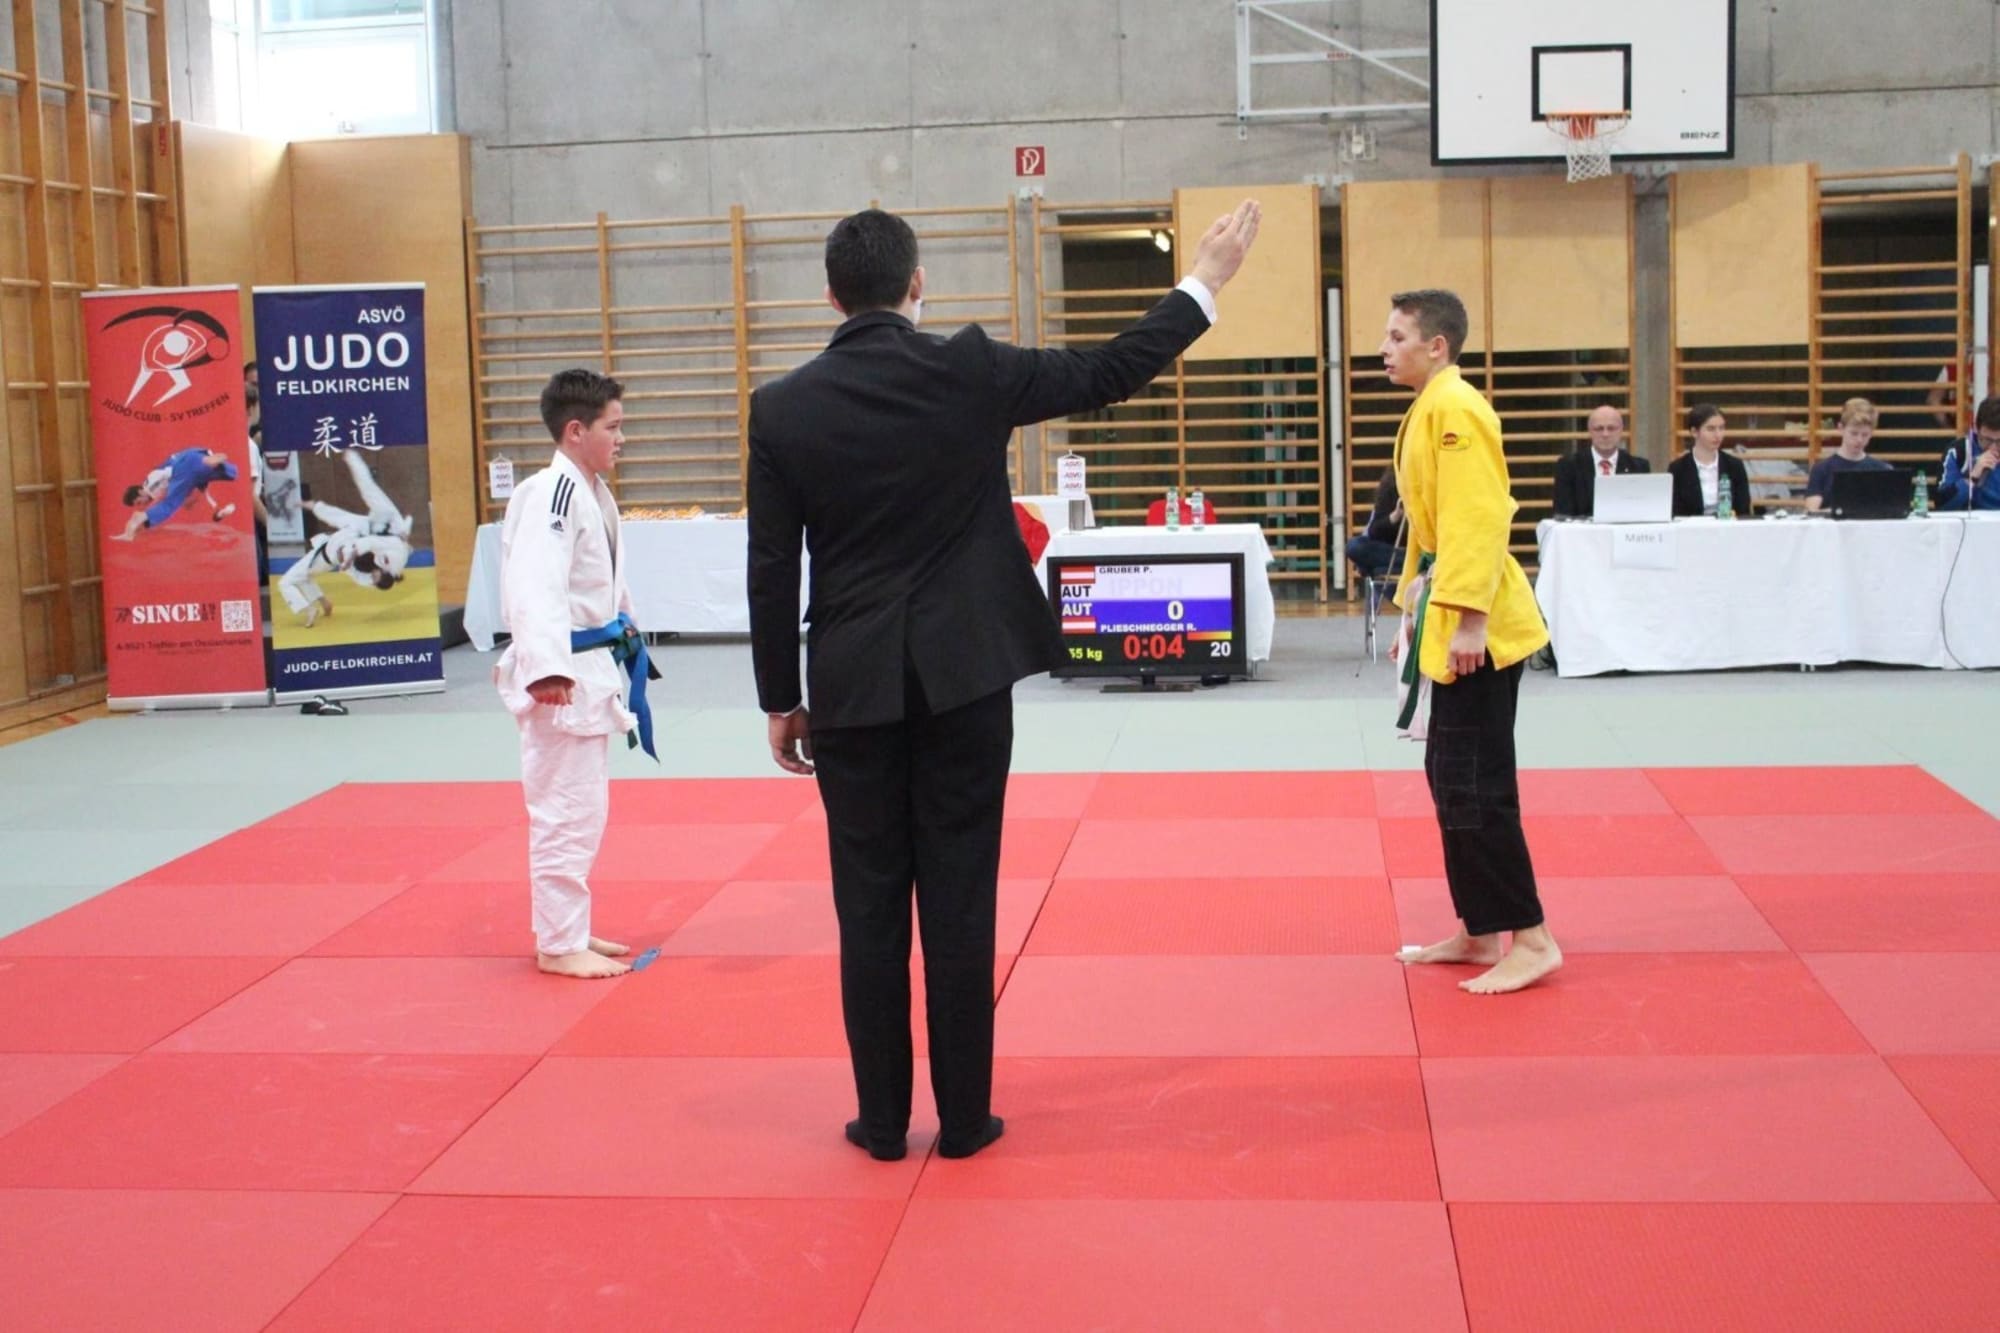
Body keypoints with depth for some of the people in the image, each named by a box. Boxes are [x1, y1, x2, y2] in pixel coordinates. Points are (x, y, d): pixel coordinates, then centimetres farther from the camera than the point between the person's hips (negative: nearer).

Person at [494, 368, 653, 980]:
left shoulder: (594, 493, 12)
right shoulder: (551, 494, -19)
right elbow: (535, 587, -30)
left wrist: (624, 632, 29)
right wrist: (546, 668, -39)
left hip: (591, 671, 10)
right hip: (561, 679, -10)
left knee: (582, 806, 18)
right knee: (566, 808, -4)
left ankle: (568, 927, 30)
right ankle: (559, 944, 5)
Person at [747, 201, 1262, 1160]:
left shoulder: (782, 408, -3)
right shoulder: (969, 372, -6)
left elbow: (771, 571, -1)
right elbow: (1108, 375, 5)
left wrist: (779, 702, 9)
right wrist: (1203, 282, 17)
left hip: (850, 686, 1)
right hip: (964, 679, -1)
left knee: (869, 904, 8)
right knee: (959, 898, 6)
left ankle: (882, 1120, 15)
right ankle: (964, 1117, 14)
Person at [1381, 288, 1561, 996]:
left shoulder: (1454, 408, -15)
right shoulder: (1428, 411, 16)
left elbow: (1478, 518, -23)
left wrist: (1467, 618, -26)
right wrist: (1416, 607, 23)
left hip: (1476, 628, -11)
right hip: (1449, 622, 11)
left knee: (1477, 788, -8)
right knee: (1452, 778, 14)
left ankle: (1531, 940, -1)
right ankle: (1479, 932, 23)